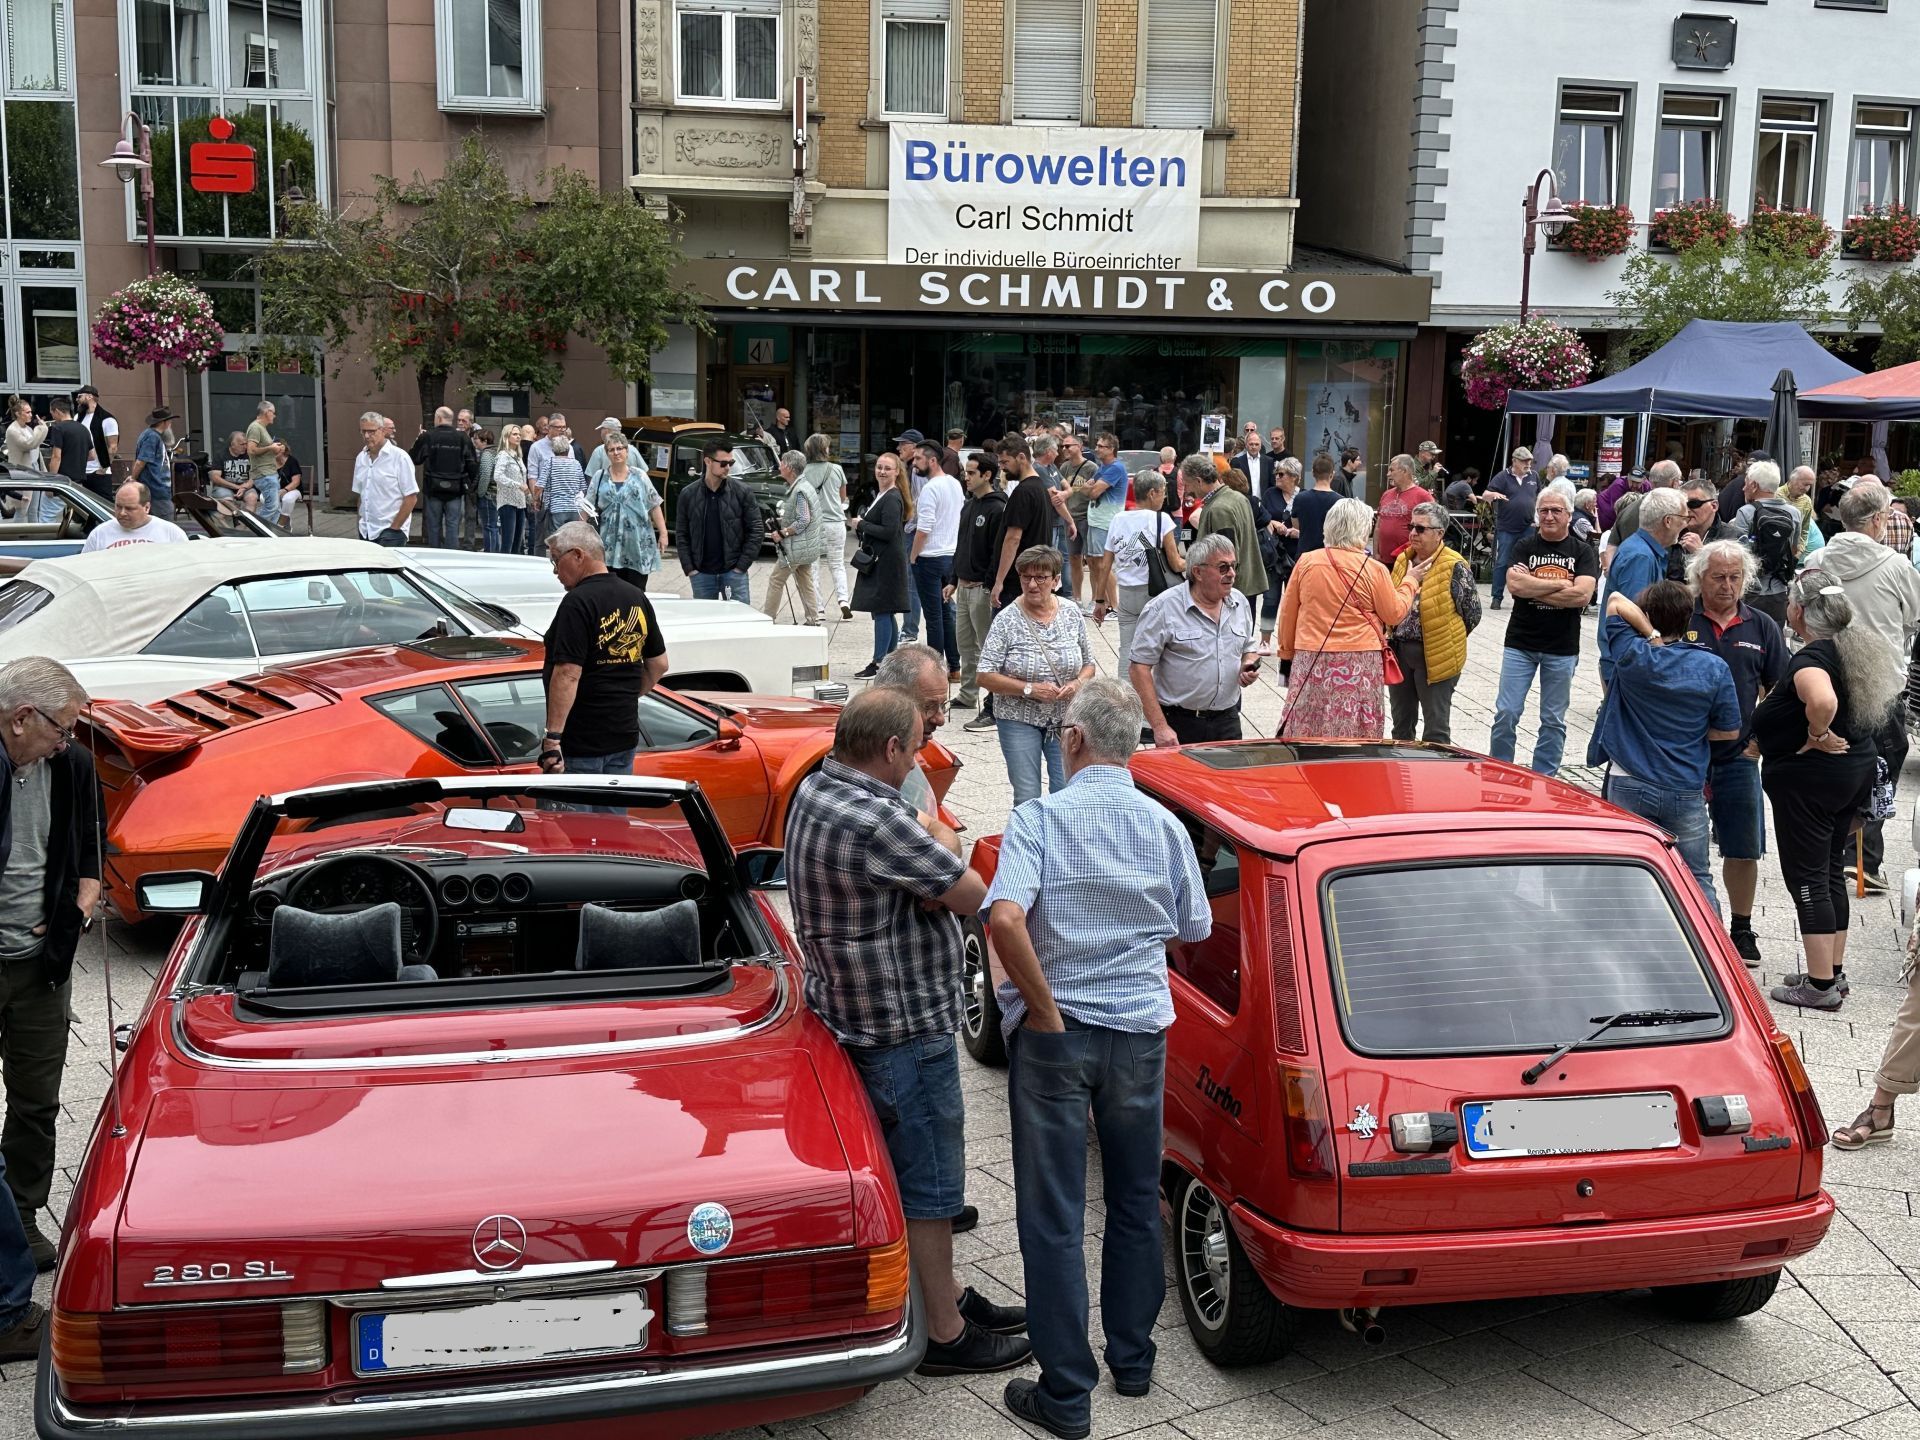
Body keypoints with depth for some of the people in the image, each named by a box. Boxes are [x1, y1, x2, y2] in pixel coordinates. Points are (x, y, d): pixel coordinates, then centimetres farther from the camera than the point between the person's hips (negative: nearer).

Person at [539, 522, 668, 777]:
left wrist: (552, 736, -23)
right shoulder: (637, 598, 9)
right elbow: (659, 665, 15)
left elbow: (568, 675, -23)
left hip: (581, 745, -8)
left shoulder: (578, 603, -16)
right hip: (626, 736, 8)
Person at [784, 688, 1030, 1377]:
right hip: (903, 1030, -10)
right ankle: (945, 1334, 18)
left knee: (916, 1171, 23)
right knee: (927, 1184, 4)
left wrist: (929, 839, -1)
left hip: (859, 1015, 10)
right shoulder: (877, 824, -30)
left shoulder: (816, 790, 3)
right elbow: (970, 894, -20)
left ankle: (946, 1292, 38)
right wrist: (945, 845, -2)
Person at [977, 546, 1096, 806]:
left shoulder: (1072, 614, 2)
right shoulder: (1006, 620, -8)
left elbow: (1088, 665, 12)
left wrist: (1078, 683, -10)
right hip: (1019, 720, -2)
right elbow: (985, 677, -11)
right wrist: (1030, 689, -19)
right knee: (1027, 799, 0)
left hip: (1065, 718, 2)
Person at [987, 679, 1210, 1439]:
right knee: (1136, 1204, 20)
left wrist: (1046, 1010, -17)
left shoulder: (1038, 819, -14)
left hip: (1054, 1034, -4)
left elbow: (1005, 920, -28)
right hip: (1140, 1029, 4)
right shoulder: (1165, 825, -2)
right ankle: (1132, 1359, 32)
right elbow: (1194, 929, 9)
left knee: (1052, 1217, 6)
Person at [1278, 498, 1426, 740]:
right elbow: (1395, 613, 4)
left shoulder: (1306, 562, 0)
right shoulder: (1374, 569, -7)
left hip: (1310, 661, 2)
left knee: (1307, 737, 7)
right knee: (1356, 742, 6)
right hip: (1359, 663, -2)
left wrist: (1287, 652, 19)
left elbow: (1287, 614, 7)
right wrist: (1410, 581, 18)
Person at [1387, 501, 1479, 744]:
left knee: (1436, 730, 1)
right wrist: (1394, 637, 10)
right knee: (1401, 724, 17)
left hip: (1436, 656, -7)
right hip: (1400, 651, 7)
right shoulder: (1403, 561, 8)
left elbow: (1472, 613, -6)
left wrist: (1448, 641, 2)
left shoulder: (1454, 567, -12)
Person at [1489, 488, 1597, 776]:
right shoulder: (1523, 546, 2)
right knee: (1506, 714, -1)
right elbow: (1514, 585, -16)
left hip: (1562, 649, 0)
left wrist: (1533, 588, -14)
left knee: (1553, 721, 9)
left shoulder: (1583, 553, 1)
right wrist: (1560, 584, -13)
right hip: (1520, 644, 0)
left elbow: (1583, 595, -16)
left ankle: (1543, 780, 19)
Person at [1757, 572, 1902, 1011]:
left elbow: (1823, 701, -42)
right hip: (1858, 770, 9)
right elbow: (1892, 684, 27)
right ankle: (1834, 973, 26)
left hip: (1808, 777, -9)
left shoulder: (1811, 657, -21)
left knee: (1807, 879, -2)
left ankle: (1820, 986, 2)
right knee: (1832, 874, 18)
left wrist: (1816, 736, -23)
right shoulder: (1860, 648, 8)